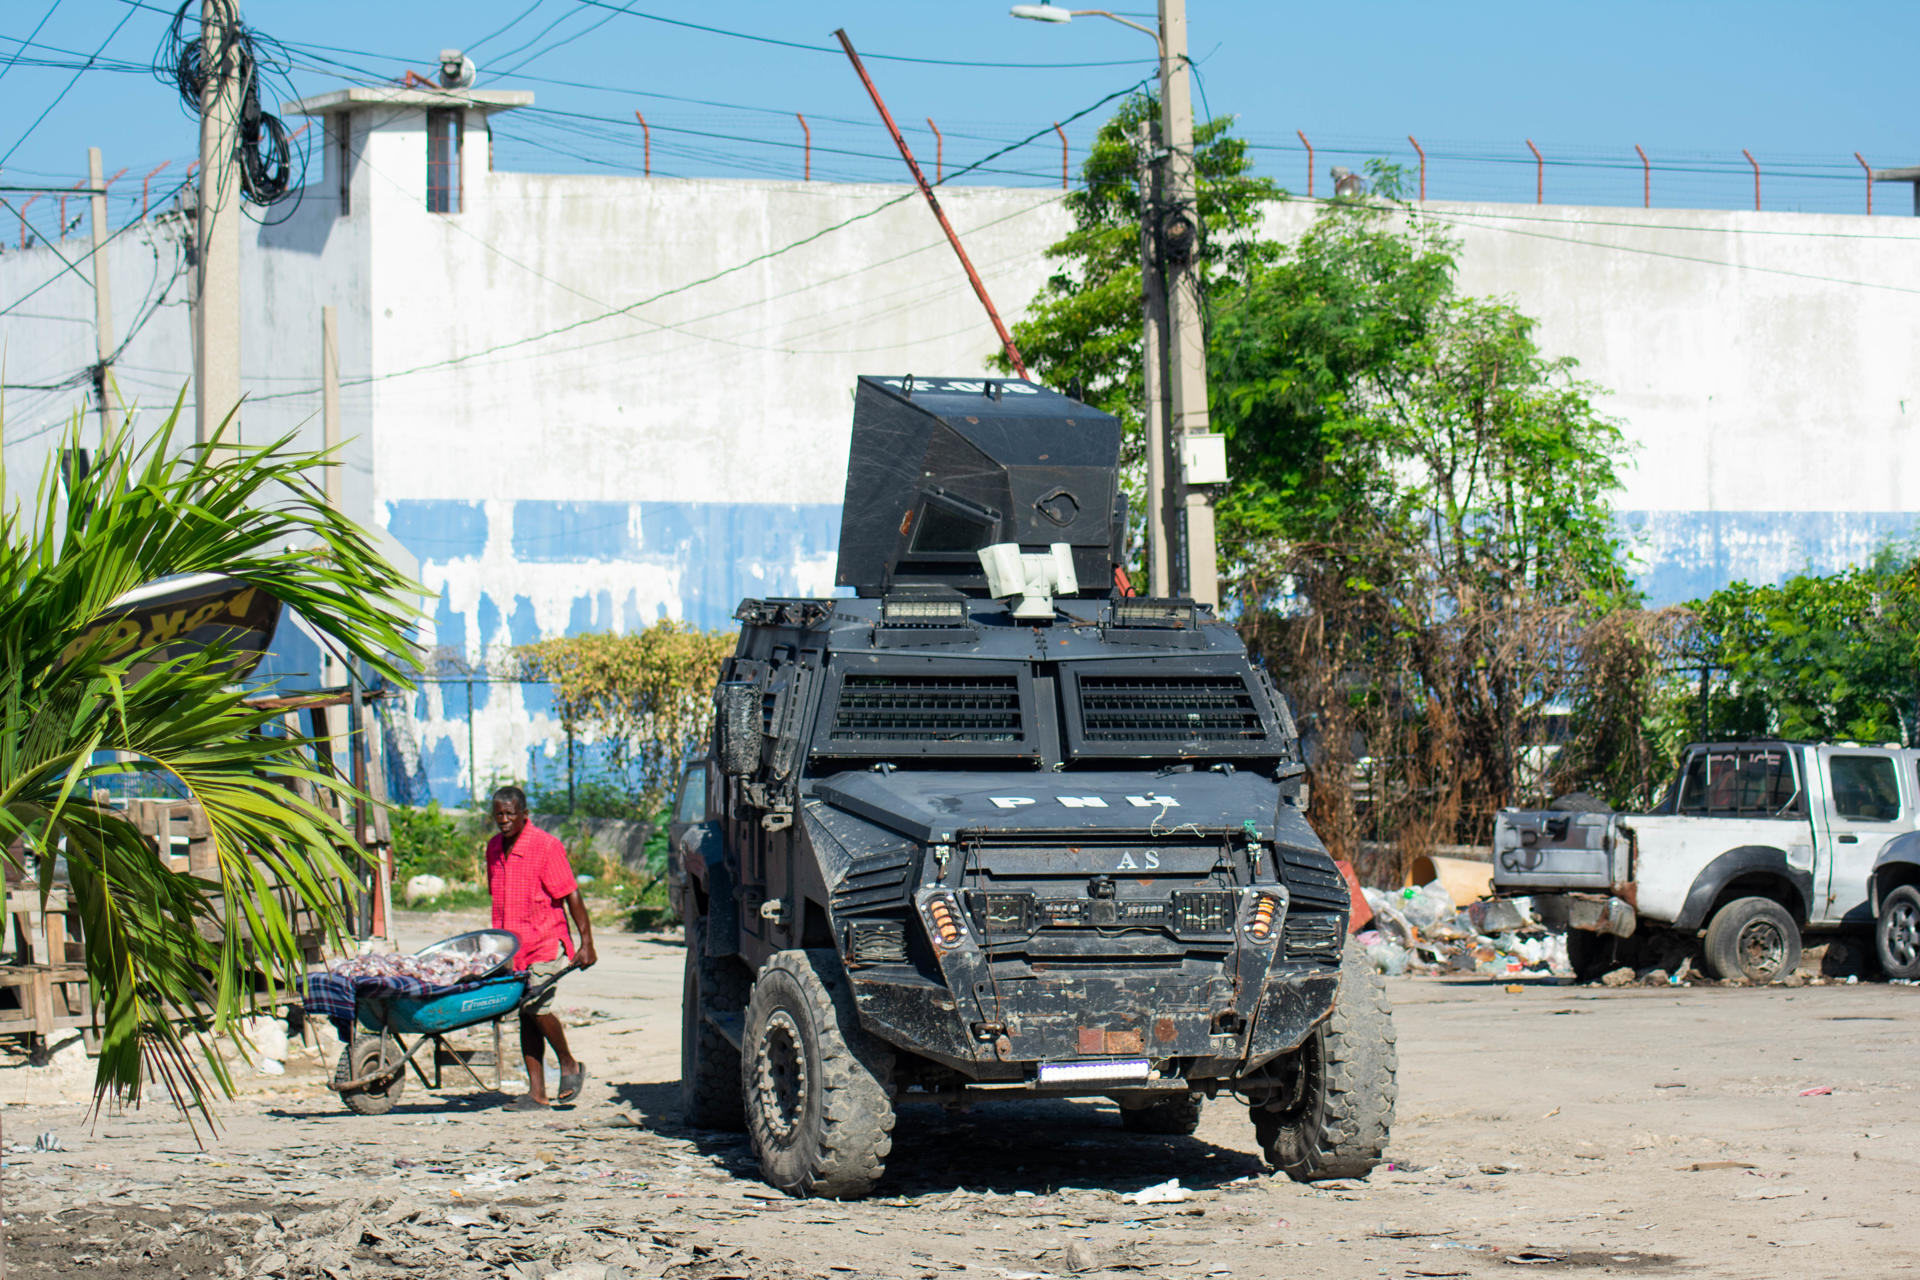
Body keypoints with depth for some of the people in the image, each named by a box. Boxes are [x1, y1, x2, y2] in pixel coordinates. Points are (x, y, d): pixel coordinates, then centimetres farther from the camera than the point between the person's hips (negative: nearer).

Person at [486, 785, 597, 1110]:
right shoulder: (494, 848, 10)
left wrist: (586, 943, -14)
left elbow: (571, 896, -11)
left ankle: (569, 1065, 2)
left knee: (535, 1005, -20)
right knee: (525, 1014, 4)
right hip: (510, 948, 6)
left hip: (545, 943, -6)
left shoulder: (546, 846, -10)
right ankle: (536, 1093, 4)